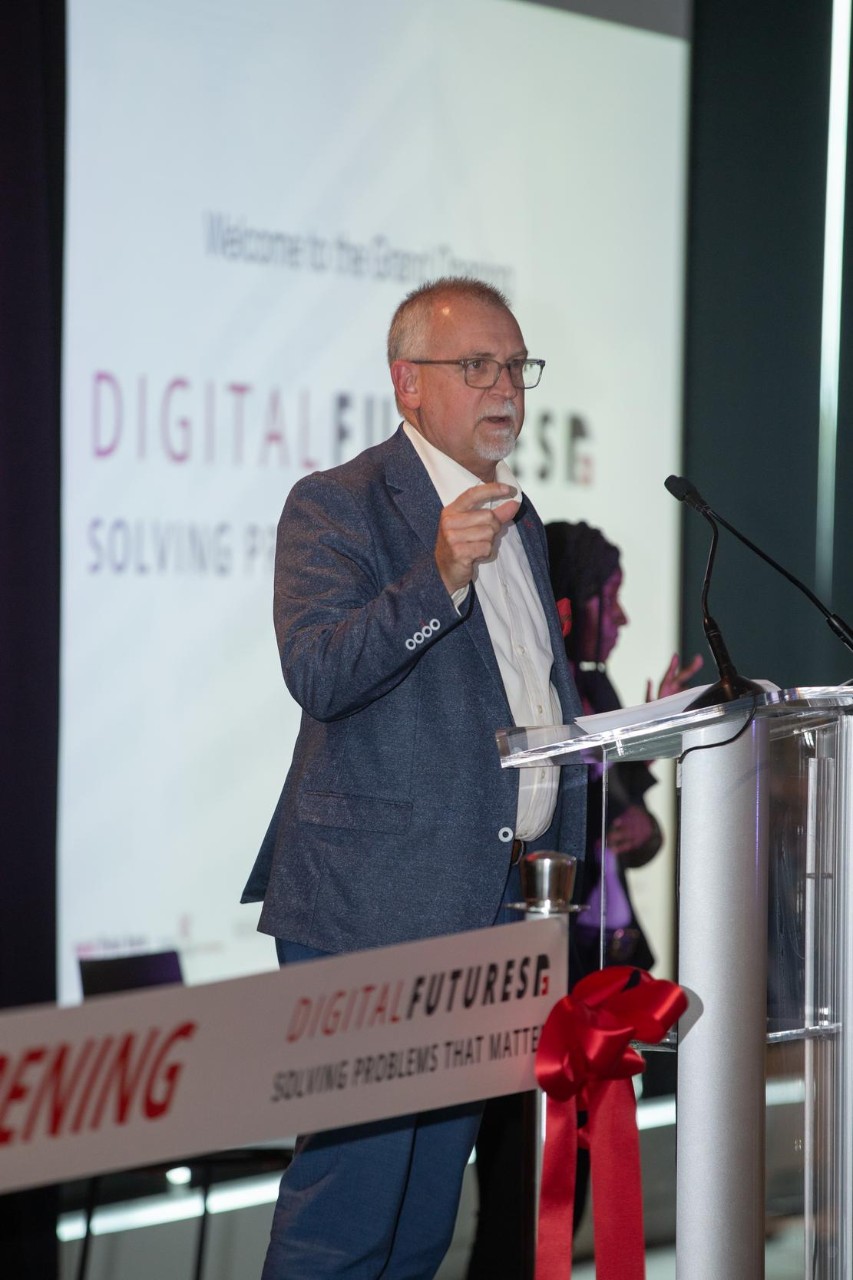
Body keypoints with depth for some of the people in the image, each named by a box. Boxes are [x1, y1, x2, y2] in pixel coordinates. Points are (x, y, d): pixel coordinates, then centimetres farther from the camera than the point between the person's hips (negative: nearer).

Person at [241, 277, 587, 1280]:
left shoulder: (516, 518, 18)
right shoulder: (336, 507, -7)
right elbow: (316, 671, -24)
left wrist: (563, 857, 24)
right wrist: (439, 576, -35)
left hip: (502, 909, 8)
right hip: (377, 910, -8)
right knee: (349, 1185, -10)